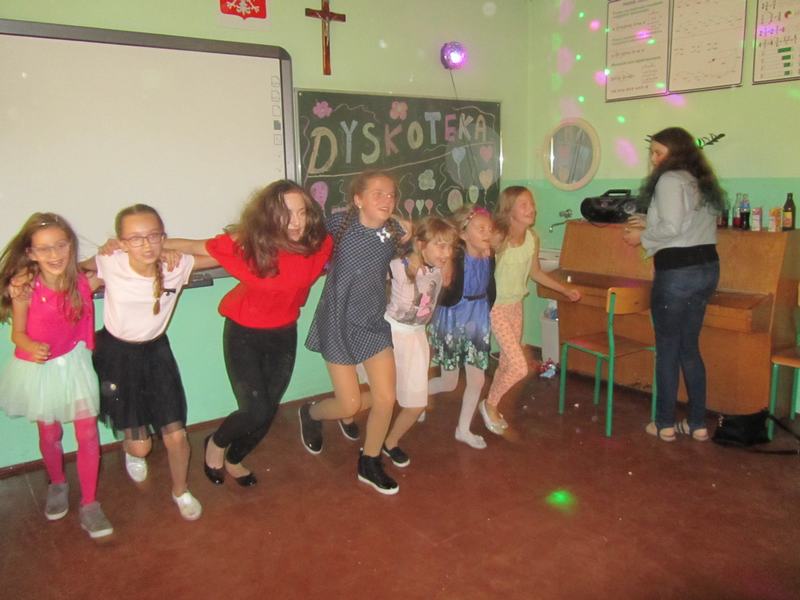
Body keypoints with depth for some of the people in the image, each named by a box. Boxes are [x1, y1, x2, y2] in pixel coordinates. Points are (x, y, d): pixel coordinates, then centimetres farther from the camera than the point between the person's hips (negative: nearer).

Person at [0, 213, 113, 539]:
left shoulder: (80, 281, -16)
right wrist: (32, 347, -34)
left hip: (73, 362, 1)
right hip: (39, 368, -1)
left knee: (88, 434, 1)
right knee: (50, 436, 17)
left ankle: (89, 504, 16)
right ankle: (57, 485, 45)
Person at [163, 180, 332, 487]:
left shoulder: (319, 243, -18)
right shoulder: (248, 243, -26)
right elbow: (195, 246, -13)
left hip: (284, 335, 4)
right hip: (244, 334, -4)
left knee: (268, 411, 15)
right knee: (255, 411, -10)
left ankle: (234, 459, 45)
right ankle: (215, 443, 26)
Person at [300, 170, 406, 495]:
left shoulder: (394, 231, -4)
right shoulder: (339, 223, -15)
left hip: (375, 322, 4)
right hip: (339, 322, -4)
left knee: (386, 398, 2)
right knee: (349, 405, 0)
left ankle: (369, 465, 27)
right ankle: (310, 414, 36)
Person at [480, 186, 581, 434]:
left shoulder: (532, 238, -3)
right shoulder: (497, 238, -22)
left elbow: (535, 273, 11)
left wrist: (565, 290, 16)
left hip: (516, 305, 7)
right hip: (495, 308, -6)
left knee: (507, 362, 15)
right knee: (519, 367, -10)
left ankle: (492, 407, 36)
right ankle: (490, 405, 15)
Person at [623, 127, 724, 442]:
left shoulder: (670, 180, -10)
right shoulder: (701, 182, 17)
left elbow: (672, 228, -20)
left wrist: (643, 237, -4)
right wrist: (649, 223, 16)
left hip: (678, 271, -8)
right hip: (707, 268, 9)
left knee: (667, 348, 4)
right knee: (689, 347, 16)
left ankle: (665, 424, 14)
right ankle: (698, 424, 21)